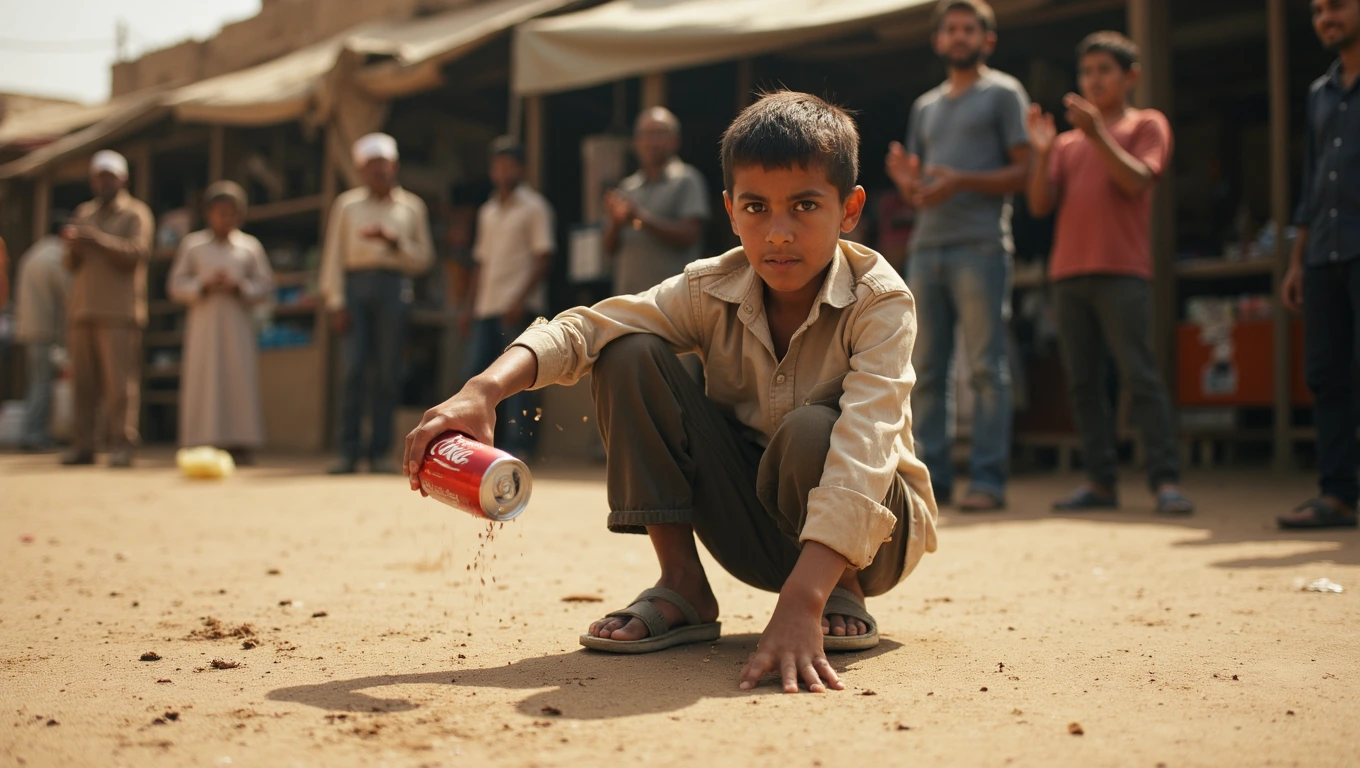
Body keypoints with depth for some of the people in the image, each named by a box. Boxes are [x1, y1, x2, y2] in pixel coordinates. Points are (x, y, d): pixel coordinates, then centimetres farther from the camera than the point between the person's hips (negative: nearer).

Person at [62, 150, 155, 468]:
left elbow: (136, 253, -10)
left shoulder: (136, 213, 5)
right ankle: (82, 445, 5)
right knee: (83, 382, 2)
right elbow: (71, 264, 18)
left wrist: (98, 239, -18)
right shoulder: (83, 213, 22)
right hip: (82, 310, 5)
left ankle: (122, 445, -10)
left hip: (119, 313, -5)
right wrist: (73, 246, -5)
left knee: (120, 382, -10)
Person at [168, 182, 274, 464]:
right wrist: (203, 285, -10)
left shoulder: (250, 246, 9)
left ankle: (240, 444, -4)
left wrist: (239, 286, -10)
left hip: (237, 324, 0)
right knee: (202, 380, -4)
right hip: (203, 322, 0)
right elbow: (175, 285, 6)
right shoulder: (193, 244, 9)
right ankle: (202, 443, -3)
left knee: (240, 380, -5)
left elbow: (265, 285, 7)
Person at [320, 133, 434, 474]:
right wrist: (335, 302, -1)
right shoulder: (347, 205, 12)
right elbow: (333, 256, 8)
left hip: (394, 288, 1)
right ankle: (348, 451, -6)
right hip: (356, 284, 0)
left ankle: (381, 452, 3)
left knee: (388, 373, -2)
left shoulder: (411, 207, 14)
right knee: (353, 369, -8)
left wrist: (394, 242, -6)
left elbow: (424, 259, 11)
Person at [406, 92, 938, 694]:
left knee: (809, 433, -39)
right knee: (631, 356, -16)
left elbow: (863, 448, -38)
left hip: (859, 529, -3)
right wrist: (486, 388, -42)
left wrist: (800, 602, -52)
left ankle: (843, 593, -8)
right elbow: (585, 327, -20)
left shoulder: (880, 300, -24)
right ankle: (682, 586, -7)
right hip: (750, 532, 4)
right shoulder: (713, 290, -11)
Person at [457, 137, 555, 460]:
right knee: (475, 373, 2)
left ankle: (517, 448, -4)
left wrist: (521, 299, -17)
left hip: (519, 307, -7)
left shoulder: (534, 207, 0)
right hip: (486, 308, 7)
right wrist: (469, 307, 14)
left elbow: (544, 257, -8)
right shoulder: (487, 211, 19)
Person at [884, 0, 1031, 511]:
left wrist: (962, 181, -16)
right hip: (926, 247, 6)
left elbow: (1025, 172, -2)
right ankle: (932, 475, 8)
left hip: (980, 246, -6)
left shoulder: (1003, 94, 7)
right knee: (926, 369, 3)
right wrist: (905, 178, 0)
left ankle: (987, 481, -7)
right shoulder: (925, 107, 24)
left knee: (985, 367, -8)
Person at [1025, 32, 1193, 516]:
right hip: (1067, 272, 5)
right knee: (1083, 381, 3)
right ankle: (1101, 481, 7)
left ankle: (1166, 480, -10)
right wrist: (1042, 151, -3)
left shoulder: (1147, 125, 10)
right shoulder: (1068, 142, 21)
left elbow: (1135, 182, -7)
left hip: (1121, 272, -5)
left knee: (1139, 376, -11)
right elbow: (1040, 205, 10)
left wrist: (1097, 134, -16)